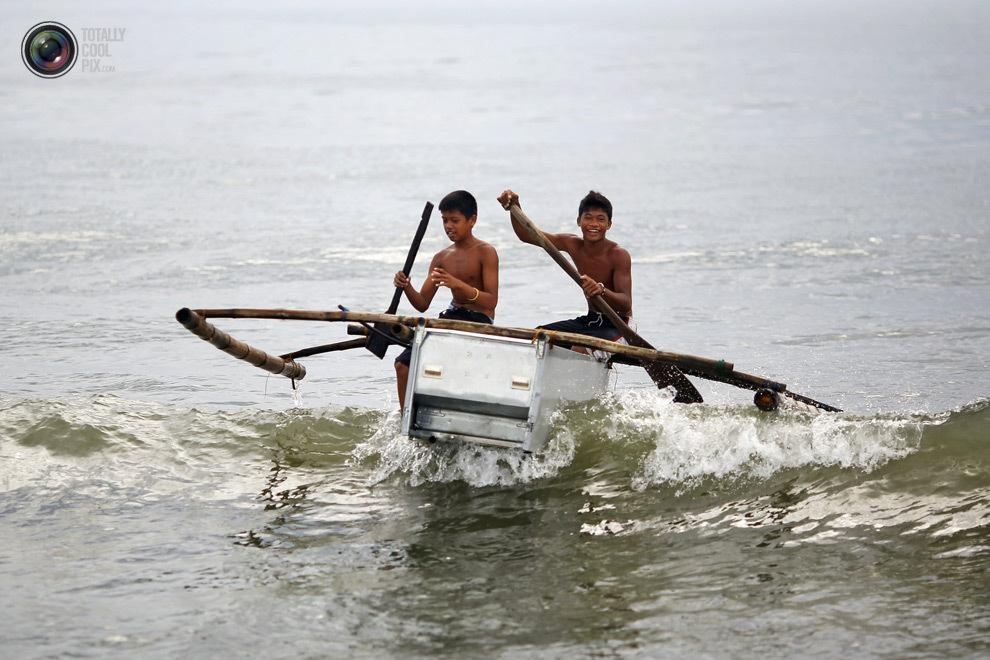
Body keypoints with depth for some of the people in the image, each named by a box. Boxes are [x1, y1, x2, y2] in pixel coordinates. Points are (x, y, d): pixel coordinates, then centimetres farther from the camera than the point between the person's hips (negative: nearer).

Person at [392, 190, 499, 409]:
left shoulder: (485, 253, -7)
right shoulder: (442, 258, 10)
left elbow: (491, 302, -16)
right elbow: (422, 304, 9)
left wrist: (458, 284, -29)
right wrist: (407, 288, -13)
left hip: (479, 323, -7)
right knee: (403, 363, -8)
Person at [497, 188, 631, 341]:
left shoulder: (618, 255, -15)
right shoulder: (574, 245, 2)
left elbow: (626, 304, -24)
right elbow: (527, 235, -1)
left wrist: (602, 291, -44)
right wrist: (514, 207, -18)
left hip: (616, 326, -7)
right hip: (589, 321, 7)